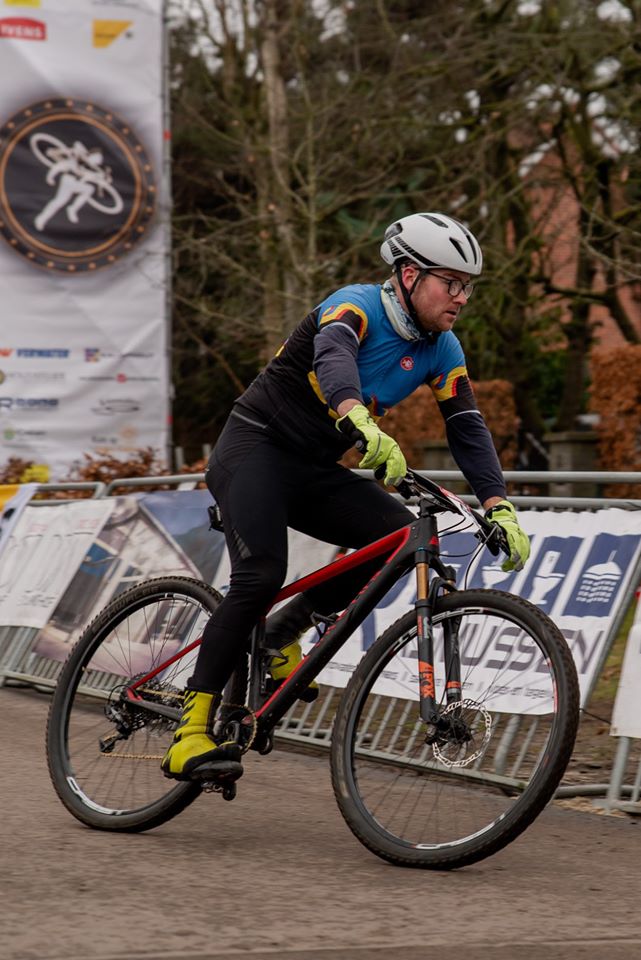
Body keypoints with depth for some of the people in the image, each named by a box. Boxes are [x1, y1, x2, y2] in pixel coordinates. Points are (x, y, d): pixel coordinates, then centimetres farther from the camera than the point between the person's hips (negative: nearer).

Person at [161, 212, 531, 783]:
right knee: (262, 575, -27)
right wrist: (362, 424, -63)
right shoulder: (358, 307, -20)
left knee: (398, 534, -16)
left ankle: (285, 629, 4)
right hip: (256, 448, -7)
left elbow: (468, 428, -3)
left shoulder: (441, 349, 1)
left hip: (314, 471, 7)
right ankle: (191, 735, -25)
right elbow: (332, 357, -42)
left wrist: (500, 508, -19)